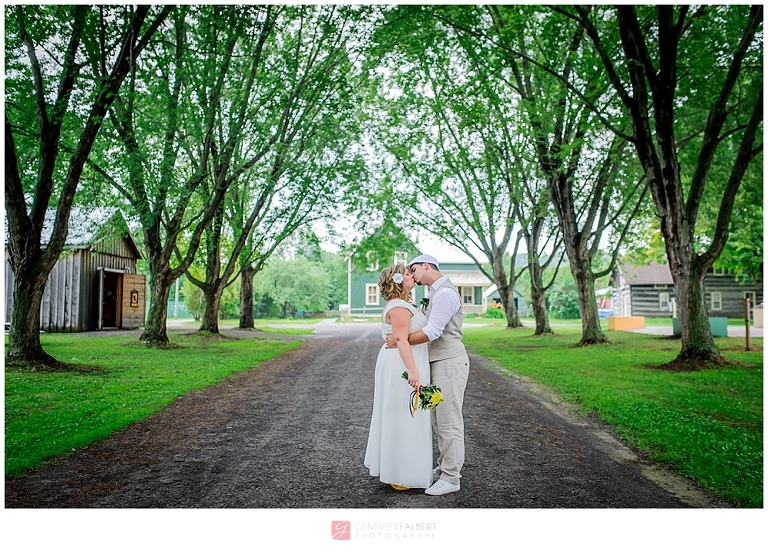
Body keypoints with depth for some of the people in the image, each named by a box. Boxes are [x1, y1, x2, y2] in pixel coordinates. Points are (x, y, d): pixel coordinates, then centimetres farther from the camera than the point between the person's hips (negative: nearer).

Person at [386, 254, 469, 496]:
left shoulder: (445, 293, -16)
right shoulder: (435, 293, 17)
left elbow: (432, 332, -23)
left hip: (449, 363, -10)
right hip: (438, 362, 10)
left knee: (449, 420, -4)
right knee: (438, 418, 15)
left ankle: (451, 478, 5)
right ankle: (445, 466, 27)